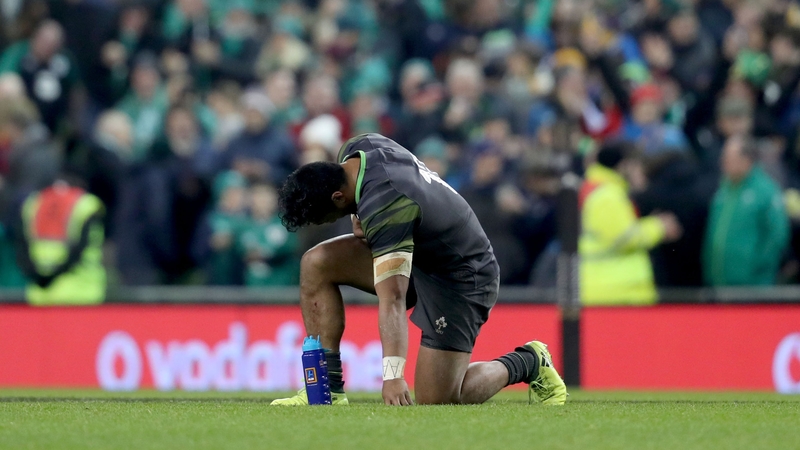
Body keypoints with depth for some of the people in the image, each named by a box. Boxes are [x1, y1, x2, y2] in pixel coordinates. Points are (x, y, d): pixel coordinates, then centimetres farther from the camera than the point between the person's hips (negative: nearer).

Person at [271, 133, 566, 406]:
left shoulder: (385, 207, -36)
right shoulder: (359, 148, -10)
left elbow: (392, 299, -42)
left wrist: (393, 375, -48)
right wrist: (361, 219, -3)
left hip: (460, 278, -10)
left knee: (436, 399, -14)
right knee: (316, 263, -8)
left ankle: (527, 363, 13)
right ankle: (328, 389, -4)